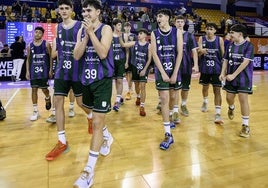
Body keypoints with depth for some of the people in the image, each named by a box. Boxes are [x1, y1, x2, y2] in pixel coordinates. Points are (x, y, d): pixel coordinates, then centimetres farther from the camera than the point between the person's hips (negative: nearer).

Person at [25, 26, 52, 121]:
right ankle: (35, 111, 9)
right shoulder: (30, 46, 6)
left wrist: (50, 69, -7)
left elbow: (51, 57, -2)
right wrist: (27, 71, 2)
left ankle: (48, 99, 40)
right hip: (33, 70, 3)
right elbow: (28, 59, 10)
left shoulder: (46, 44, -2)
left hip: (44, 70, -2)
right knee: (34, 89, 1)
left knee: (44, 89, 2)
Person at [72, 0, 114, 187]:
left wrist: (91, 32, -18)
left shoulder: (106, 29, -6)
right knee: (96, 116, 21)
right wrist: (86, 34, -9)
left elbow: (103, 53, -21)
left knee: (98, 122, -8)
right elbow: (77, 55, -1)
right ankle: (107, 137, 51)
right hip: (87, 79, 7)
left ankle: (89, 171, -3)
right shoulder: (81, 30, 10)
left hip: (103, 80, -6)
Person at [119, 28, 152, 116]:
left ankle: (142, 107, -5)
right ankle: (138, 97, 48)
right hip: (135, 67, 3)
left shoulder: (148, 45, -6)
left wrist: (144, 69, -13)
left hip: (144, 68, -3)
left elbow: (149, 59, -8)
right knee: (136, 84, 18)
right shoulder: (134, 43, 2)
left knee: (142, 86, -9)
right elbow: (123, 45, -5)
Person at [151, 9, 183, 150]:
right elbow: (154, 54, -4)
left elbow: (179, 53, -4)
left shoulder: (177, 32, 1)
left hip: (174, 70, 1)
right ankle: (168, 135, -3)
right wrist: (163, 73, -13)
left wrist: (174, 73, -11)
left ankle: (170, 118, 42)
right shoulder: (154, 34, 2)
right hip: (161, 71, -1)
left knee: (172, 97, 12)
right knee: (164, 100, -6)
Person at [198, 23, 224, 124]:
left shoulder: (220, 39, -4)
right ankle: (205, 102, 49)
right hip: (205, 68, 2)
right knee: (205, 86, 20)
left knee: (217, 90, -6)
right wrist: (201, 51, -33)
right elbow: (198, 54, -9)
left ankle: (218, 114, -5)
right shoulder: (201, 39, -2)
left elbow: (223, 54, 2)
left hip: (217, 68, -2)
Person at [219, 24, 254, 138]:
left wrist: (234, 75, -22)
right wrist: (223, 73, -5)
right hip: (231, 77, 5)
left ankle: (245, 126, 4)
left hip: (244, 78, -5)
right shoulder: (230, 45, 5)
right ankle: (231, 108, 48)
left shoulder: (249, 46, -11)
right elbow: (226, 60, 8)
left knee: (243, 99, -8)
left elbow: (245, 62, -19)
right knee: (229, 97, 10)